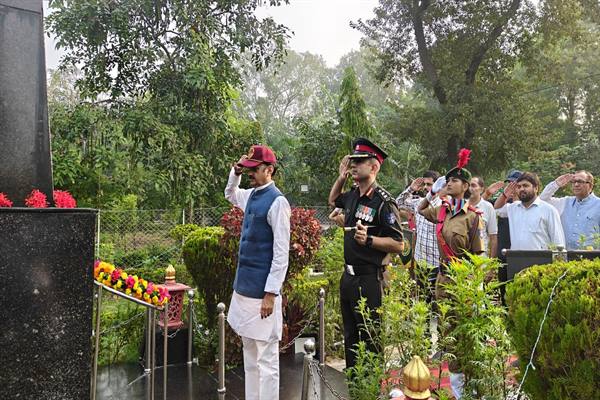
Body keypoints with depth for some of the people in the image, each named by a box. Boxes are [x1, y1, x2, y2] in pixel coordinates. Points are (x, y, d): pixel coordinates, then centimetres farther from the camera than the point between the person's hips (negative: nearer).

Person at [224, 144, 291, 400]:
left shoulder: (276, 202, -15)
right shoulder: (251, 196, 9)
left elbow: (281, 253, -17)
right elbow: (230, 195, 33)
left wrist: (271, 293, -18)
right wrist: (235, 174, 13)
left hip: (261, 291, -8)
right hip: (243, 287, 9)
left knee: (266, 359, 1)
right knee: (249, 357, 18)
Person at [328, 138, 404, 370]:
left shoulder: (383, 202, -15)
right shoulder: (352, 196, 8)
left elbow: (398, 245, -17)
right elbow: (333, 200, 31)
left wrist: (368, 239, -28)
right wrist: (341, 178, 15)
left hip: (368, 279, -9)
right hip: (348, 275, 9)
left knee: (371, 339, 2)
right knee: (350, 337, 19)